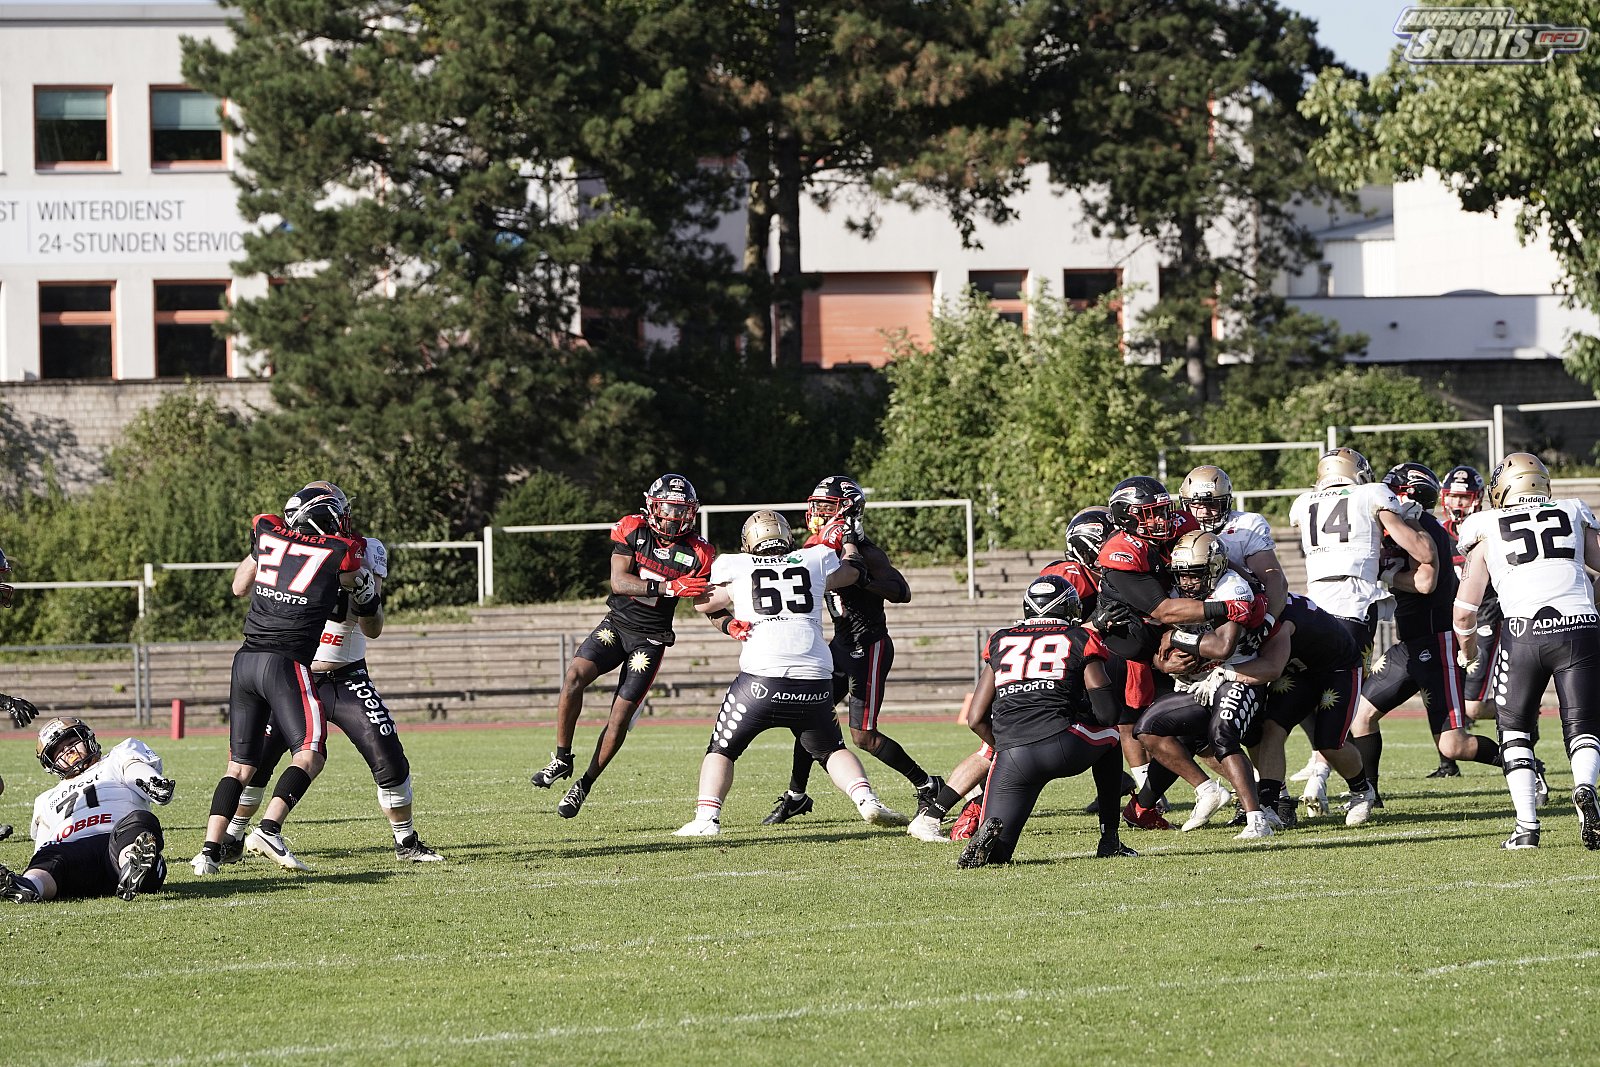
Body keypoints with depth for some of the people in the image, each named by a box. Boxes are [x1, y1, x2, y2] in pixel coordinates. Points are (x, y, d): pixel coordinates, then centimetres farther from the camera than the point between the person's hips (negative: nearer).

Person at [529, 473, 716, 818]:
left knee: (621, 715, -5)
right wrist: (668, 587, -31)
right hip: (616, 624, 1)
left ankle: (584, 785, 11)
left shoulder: (697, 554, -8)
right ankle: (562, 760, -9)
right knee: (574, 676, -23)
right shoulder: (632, 531, -8)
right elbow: (619, 582, -19)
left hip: (650, 638, -1)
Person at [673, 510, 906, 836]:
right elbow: (852, 571, 37)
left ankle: (707, 818, -2)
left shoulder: (735, 567, 11)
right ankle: (867, 799, 1)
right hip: (814, 682, 2)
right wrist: (846, 543, 55)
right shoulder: (816, 560, 16)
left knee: (721, 750, 15)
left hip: (761, 680, -2)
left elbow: (703, 604, 28)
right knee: (832, 749, 22)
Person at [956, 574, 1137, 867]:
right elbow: (1107, 711, 7)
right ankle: (1110, 840, 29)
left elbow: (977, 719, 18)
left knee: (995, 853, 14)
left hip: (1011, 756, 2)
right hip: (1062, 748, -2)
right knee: (1108, 736, 34)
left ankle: (991, 833, -22)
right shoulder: (1079, 639, 13)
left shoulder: (1000, 642, 22)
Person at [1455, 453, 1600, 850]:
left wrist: (1468, 649, 36)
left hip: (1525, 629, -1)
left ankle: (1527, 824, 0)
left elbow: (1465, 610, 17)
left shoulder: (1488, 528, 15)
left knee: (1515, 729, 15)